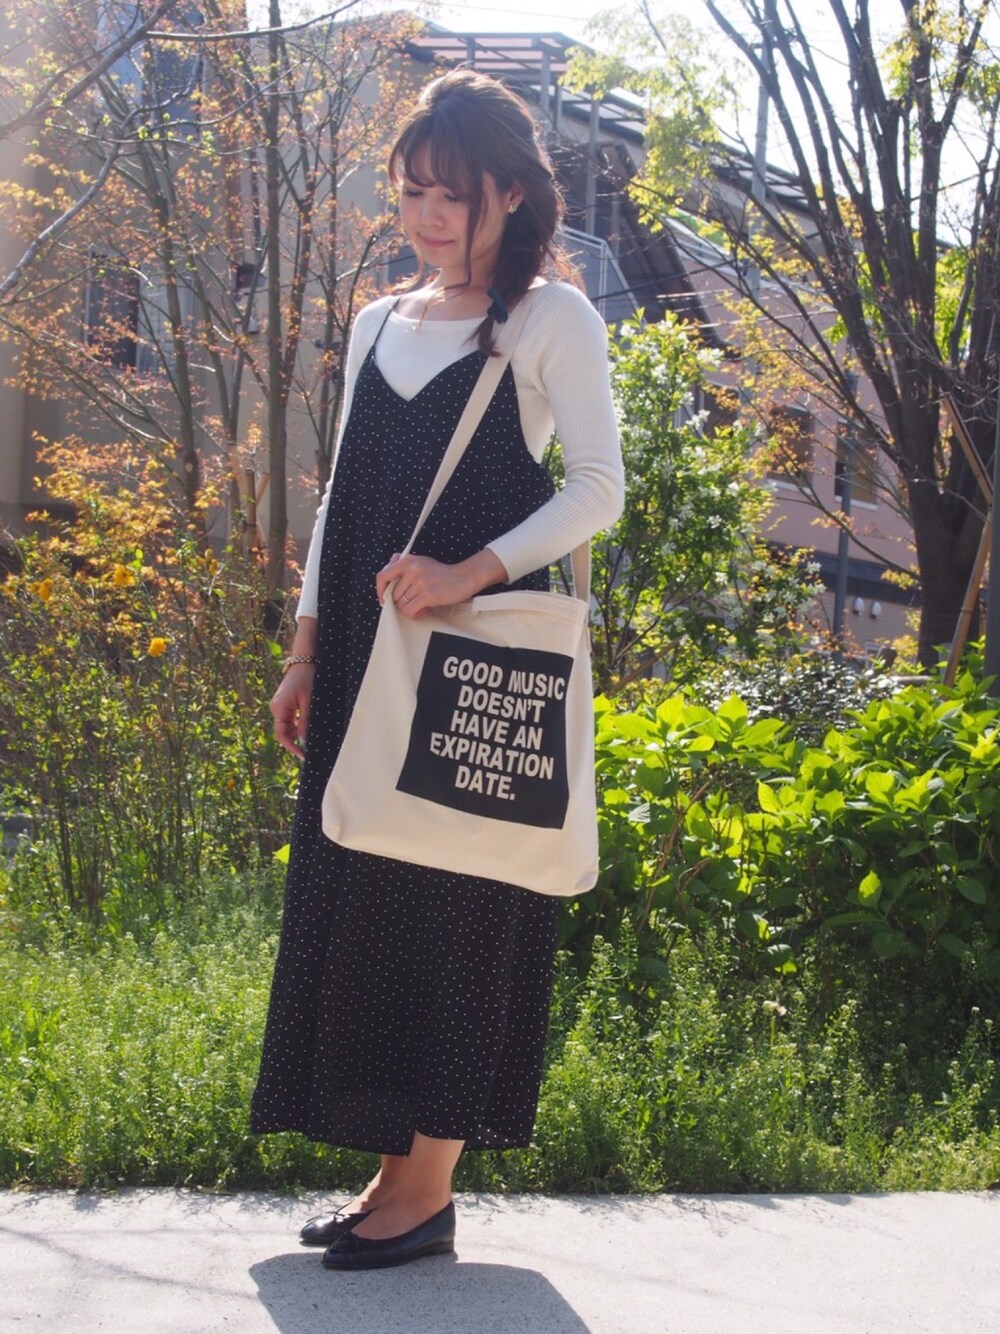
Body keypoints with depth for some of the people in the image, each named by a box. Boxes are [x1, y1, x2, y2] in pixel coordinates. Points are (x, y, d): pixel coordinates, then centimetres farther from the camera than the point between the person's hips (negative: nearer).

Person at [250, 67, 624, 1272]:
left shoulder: (551, 320, -1)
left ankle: (429, 1185, 4)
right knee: (356, 897, 6)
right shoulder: (379, 325, 16)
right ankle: (395, 1163, 17)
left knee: (452, 900, -4)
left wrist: (472, 573, -21)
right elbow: (344, 497, 17)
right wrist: (307, 652, 12)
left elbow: (598, 489, -9)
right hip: (366, 653, 6)